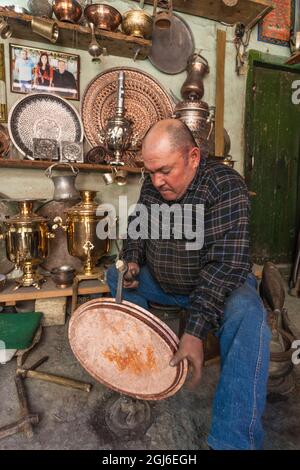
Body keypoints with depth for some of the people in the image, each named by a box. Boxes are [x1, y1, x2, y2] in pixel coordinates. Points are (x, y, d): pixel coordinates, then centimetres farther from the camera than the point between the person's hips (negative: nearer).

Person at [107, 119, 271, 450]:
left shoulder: (225, 187, -24)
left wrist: (195, 331, -38)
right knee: (114, 275, 5)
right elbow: (136, 226, 11)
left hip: (218, 285, -6)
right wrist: (132, 260, -11)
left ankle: (232, 441, -26)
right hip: (163, 282, 6)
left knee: (246, 315, -34)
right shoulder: (152, 185, -5)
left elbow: (226, 264, -32)